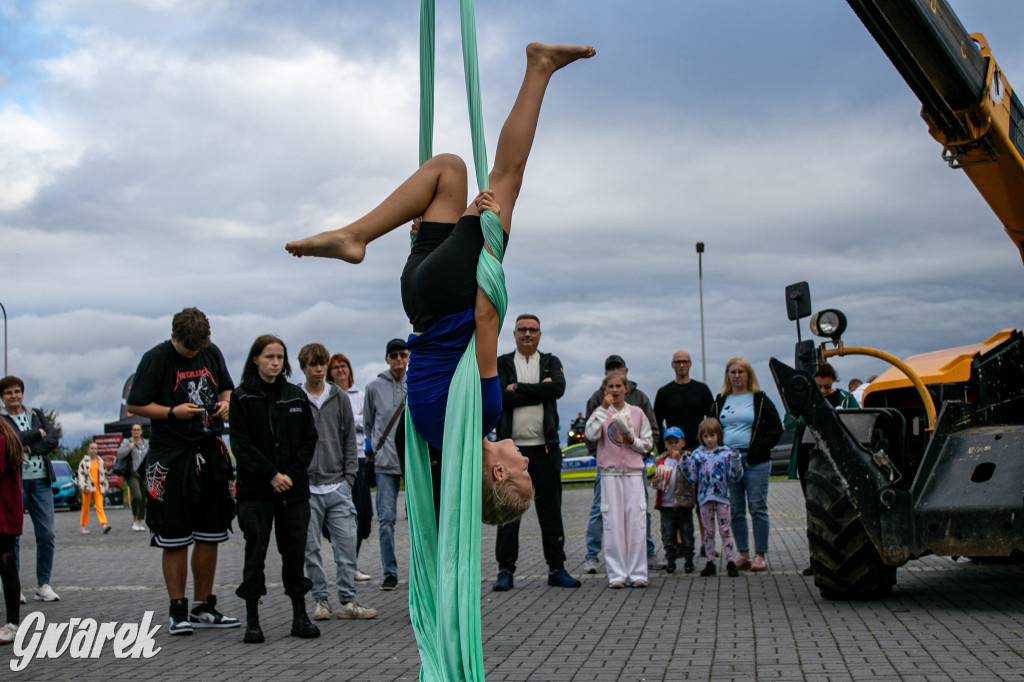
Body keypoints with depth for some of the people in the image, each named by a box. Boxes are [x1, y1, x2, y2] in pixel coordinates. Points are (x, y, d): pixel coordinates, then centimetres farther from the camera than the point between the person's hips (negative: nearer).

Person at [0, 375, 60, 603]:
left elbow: (53, 439, 3)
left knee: (47, 536, -1)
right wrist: (38, 434, -4)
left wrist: (28, 449, -9)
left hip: (40, 482, 3)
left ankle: (43, 585, 9)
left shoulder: (37, 415, 15)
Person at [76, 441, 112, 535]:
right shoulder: (84, 462, 0)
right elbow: (81, 474, -4)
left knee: (99, 506, -9)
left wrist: (104, 485, 17)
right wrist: (83, 486, -13)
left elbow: (103, 474, 18)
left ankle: (104, 524, -21)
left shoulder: (100, 461, 11)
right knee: (85, 507, 6)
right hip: (88, 487, -2)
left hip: (98, 487, 2)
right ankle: (84, 527, 15)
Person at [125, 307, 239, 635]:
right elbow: (135, 405, -5)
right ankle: (178, 612, 7)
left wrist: (225, 403, 0)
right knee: (175, 539, -2)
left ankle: (203, 608, 20)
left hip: (211, 453, 5)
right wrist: (172, 412, -17)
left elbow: (226, 388, 23)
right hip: (172, 457, -5)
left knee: (210, 535, 9)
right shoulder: (156, 358, -7)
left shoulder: (212, 353, 8)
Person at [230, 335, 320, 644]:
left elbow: (309, 439, 7)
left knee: (295, 551, 5)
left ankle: (300, 617, 12)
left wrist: (291, 473, -6)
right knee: (255, 552, -1)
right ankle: (252, 620, 5)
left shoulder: (296, 396, 9)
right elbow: (241, 444, -5)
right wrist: (271, 475, -12)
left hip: (294, 488, 3)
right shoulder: (242, 397, 0)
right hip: (255, 489, -2)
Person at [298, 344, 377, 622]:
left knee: (346, 544, -1)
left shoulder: (340, 398, 10)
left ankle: (347, 600, 7)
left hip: (337, 486, 2)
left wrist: (349, 478, 4)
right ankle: (321, 600, 12)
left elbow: (350, 440, 12)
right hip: (306, 487, -2)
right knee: (311, 548, 3)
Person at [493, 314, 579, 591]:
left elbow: (558, 388, -10)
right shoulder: (501, 364, 7)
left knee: (551, 510, 6)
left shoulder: (551, 362, 12)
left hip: (545, 446, 1)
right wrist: (539, 392, -11)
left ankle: (556, 569, 13)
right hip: (512, 447, -1)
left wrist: (518, 388, -11)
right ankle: (505, 570, 7)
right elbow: (500, 397, -11)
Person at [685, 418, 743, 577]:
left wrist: (735, 461, -15)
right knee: (708, 531, 8)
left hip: (722, 497, -2)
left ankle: (730, 561, 2)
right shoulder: (697, 454, 6)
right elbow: (692, 477, 2)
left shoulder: (726, 453, 2)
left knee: (725, 530, -2)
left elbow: (734, 477, 0)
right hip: (704, 498, 2)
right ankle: (710, 563, 14)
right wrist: (684, 465, -13)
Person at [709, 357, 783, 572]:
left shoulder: (760, 400, 4)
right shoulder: (720, 402, 14)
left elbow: (776, 428, 2)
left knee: (758, 508, -4)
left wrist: (760, 449, -11)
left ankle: (760, 556, -1)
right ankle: (743, 555, 11)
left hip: (755, 463, -3)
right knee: (735, 510, 4)